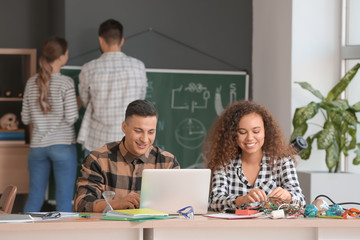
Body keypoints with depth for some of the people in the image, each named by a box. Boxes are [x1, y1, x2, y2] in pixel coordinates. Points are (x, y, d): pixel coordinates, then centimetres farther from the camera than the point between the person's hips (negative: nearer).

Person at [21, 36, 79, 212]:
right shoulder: (66, 83, -10)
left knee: (34, 199, 12)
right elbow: (71, 118, -13)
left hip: (37, 147, 5)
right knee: (64, 201, 1)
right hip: (63, 146, -5)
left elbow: (25, 119, 9)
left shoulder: (31, 83, 5)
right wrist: (78, 105, 6)